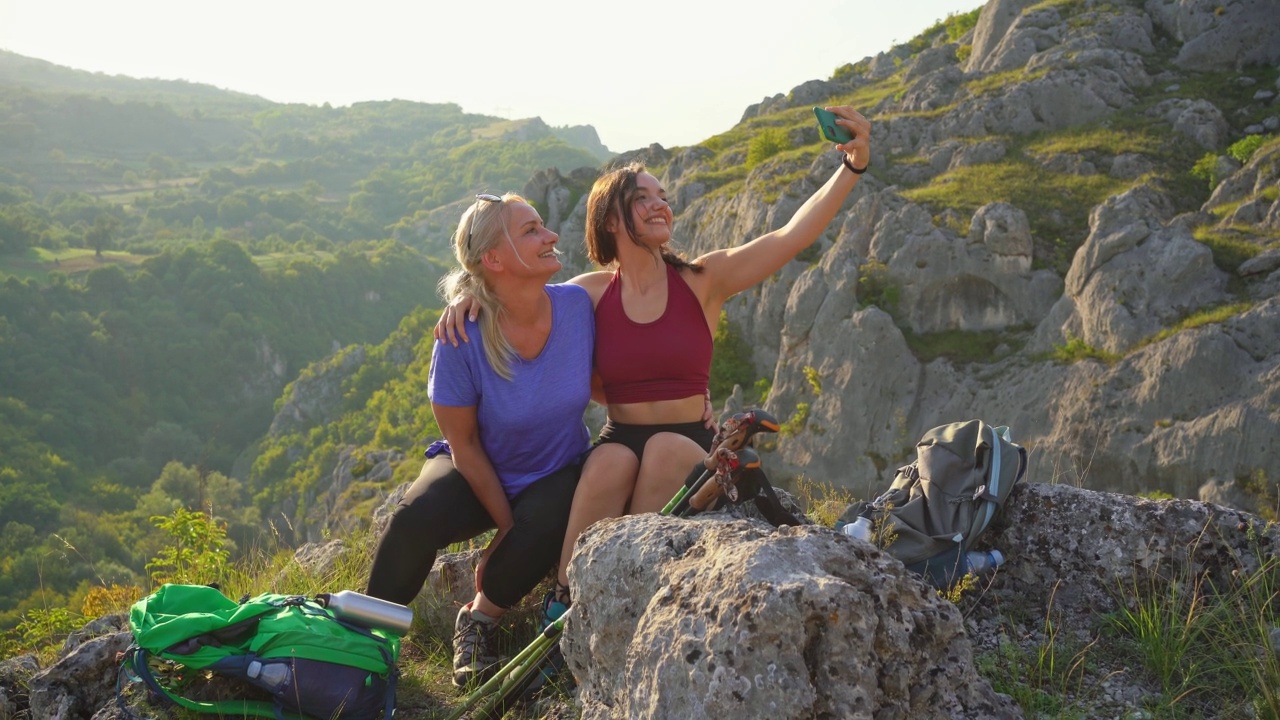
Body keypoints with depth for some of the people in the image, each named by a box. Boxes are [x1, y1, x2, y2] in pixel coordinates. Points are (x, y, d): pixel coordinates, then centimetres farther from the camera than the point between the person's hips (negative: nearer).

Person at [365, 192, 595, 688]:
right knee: (416, 518, -32)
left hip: (556, 473, 2)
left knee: (544, 528, -32)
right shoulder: (463, 336, -24)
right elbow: (464, 445, -13)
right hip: (477, 471, -2)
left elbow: (599, 384, 3)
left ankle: (479, 619, -3)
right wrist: (505, 523, -14)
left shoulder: (577, 305, -16)